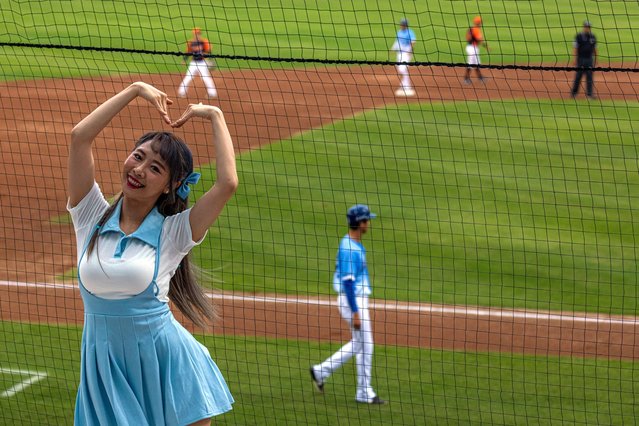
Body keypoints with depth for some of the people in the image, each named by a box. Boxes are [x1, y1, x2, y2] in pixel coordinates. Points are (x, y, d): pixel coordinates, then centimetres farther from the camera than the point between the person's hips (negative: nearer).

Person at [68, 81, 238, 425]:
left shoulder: (173, 232, -4)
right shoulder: (93, 218, 1)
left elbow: (228, 183, -19)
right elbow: (79, 136, -8)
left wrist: (215, 116, -8)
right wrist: (135, 90, -4)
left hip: (164, 365, -2)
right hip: (105, 368, 2)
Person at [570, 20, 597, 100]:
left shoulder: (592, 37, 9)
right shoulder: (579, 36, -5)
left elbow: (594, 48, 15)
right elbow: (575, 48, -7)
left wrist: (595, 59, 11)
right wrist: (575, 59, -13)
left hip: (589, 59, 4)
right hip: (581, 59, -4)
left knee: (589, 76, 1)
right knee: (578, 76, 1)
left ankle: (589, 93, 2)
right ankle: (574, 92, 13)